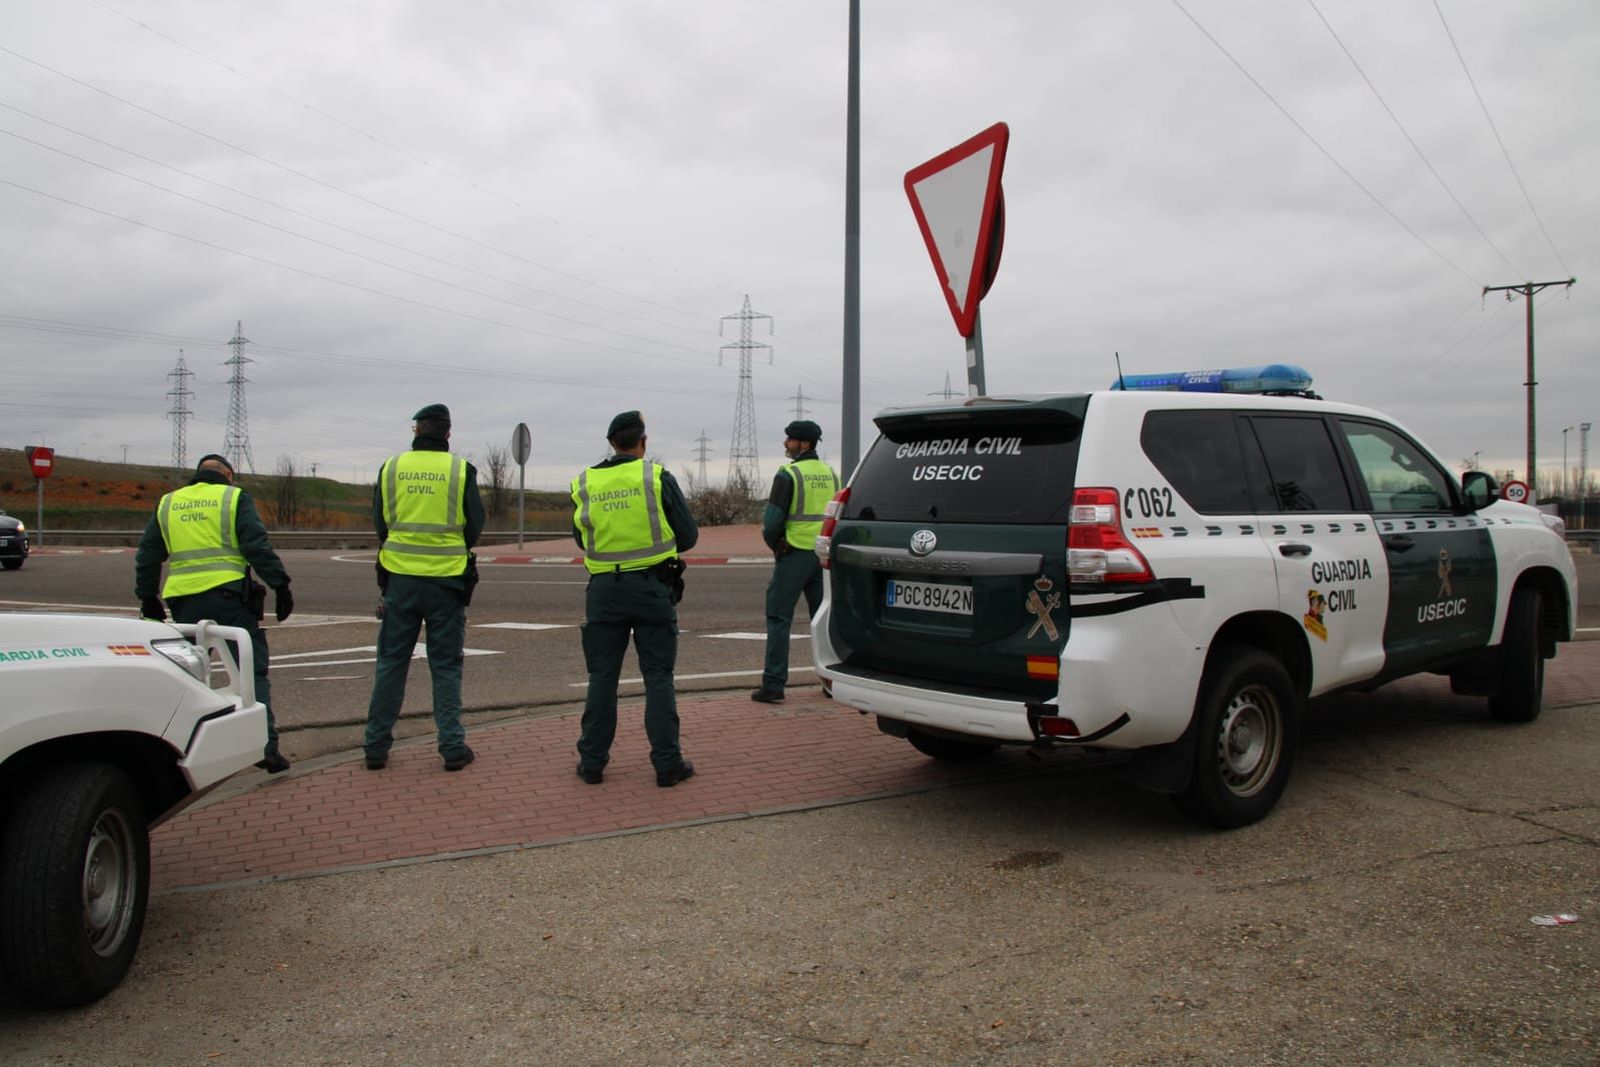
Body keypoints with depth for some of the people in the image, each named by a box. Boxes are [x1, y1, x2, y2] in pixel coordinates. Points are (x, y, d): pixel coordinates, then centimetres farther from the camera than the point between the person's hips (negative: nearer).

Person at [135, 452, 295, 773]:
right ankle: (266, 747, -10)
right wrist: (281, 586, -6)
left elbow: (147, 555, 20)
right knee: (252, 672, -2)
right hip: (228, 596, -4)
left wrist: (148, 597, 29)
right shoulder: (235, 498, 4)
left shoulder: (167, 504, 18)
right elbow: (258, 546, -7)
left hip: (184, 601, 4)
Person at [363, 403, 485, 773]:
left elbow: (379, 524, 8)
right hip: (446, 579, -1)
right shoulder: (461, 470, -5)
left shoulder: (390, 467, 1)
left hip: (400, 577, 2)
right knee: (446, 666, 7)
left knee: (391, 663, 12)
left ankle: (376, 746, 16)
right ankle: (452, 747, 6)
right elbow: (475, 526, 0)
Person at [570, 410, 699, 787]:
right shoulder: (658, 478, -6)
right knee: (658, 677, 4)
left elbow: (581, 539, 13)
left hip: (604, 589, 2)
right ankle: (667, 763, 7)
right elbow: (688, 535, -2)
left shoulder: (585, 484, 2)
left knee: (602, 677, 11)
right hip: (651, 586, -2)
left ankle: (592, 761, 16)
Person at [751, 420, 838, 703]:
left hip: (794, 553, -6)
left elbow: (772, 520, -12)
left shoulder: (788, 474, -11)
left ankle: (773, 684, -3)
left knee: (779, 617, 0)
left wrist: (774, 545, 6)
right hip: (824, 554, 6)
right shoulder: (830, 473, 11)